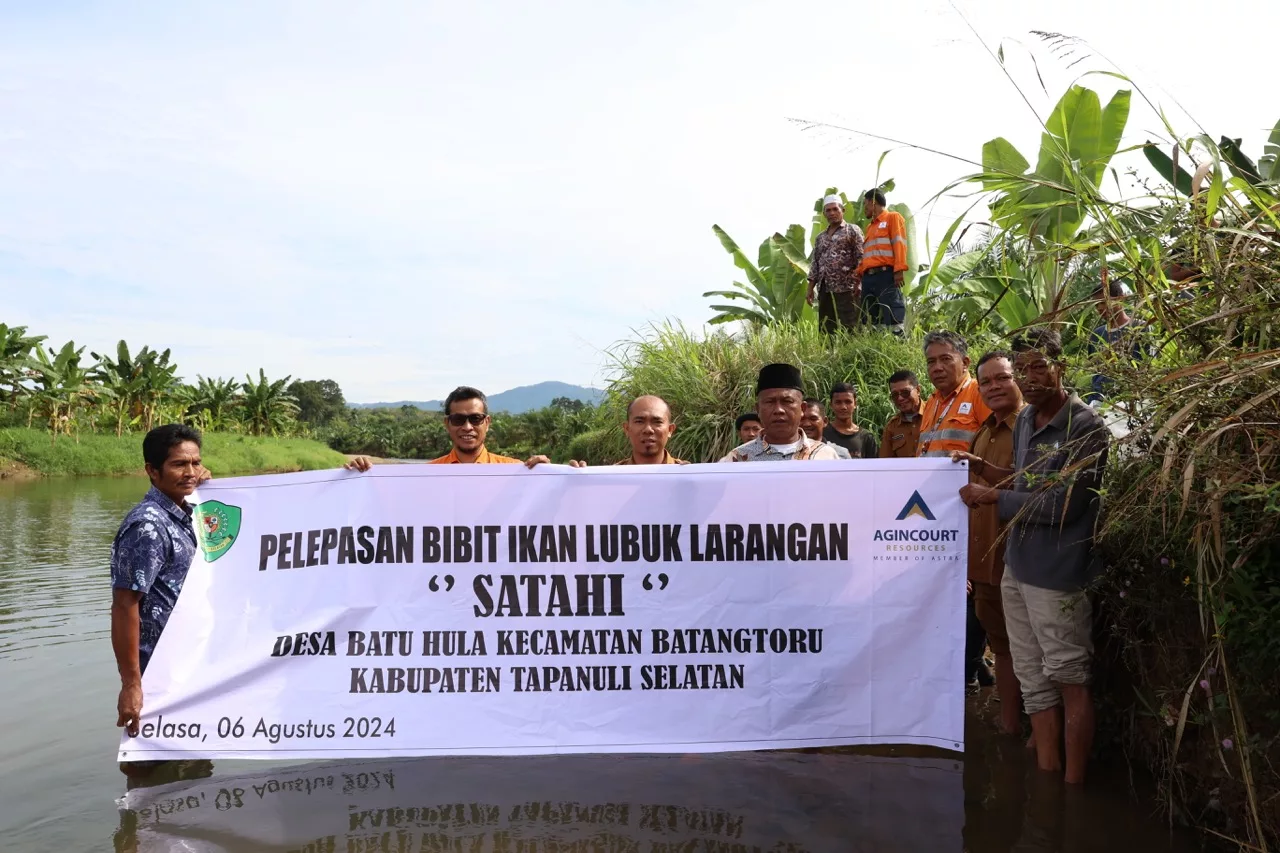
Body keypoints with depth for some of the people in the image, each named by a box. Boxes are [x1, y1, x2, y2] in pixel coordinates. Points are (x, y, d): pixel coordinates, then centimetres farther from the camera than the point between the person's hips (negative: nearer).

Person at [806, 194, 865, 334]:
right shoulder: (820, 237, 21)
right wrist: (810, 288, 11)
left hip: (846, 287, -6)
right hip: (824, 289, 6)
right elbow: (815, 264, 20)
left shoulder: (852, 230, 5)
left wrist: (858, 282, -15)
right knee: (825, 329, 4)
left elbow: (861, 258, -4)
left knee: (848, 328, -10)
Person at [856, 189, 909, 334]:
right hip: (868, 277, 7)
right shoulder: (870, 226, 29)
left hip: (886, 275, -7)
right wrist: (859, 274, 13)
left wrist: (899, 270, -16)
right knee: (869, 321, 2)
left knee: (892, 319, -15)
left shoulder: (893, 217, 8)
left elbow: (899, 244, -4)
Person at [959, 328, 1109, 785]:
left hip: (1059, 575, -7)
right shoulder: (1024, 420, 10)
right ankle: (1046, 772, 24)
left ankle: (1073, 784, 14)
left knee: (1070, 680, 3)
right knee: (1033, 679, 13)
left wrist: (993, 497, -11)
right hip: (1017, 570, 7)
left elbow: (1064, 505, -18)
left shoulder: (1087, 427, -14)